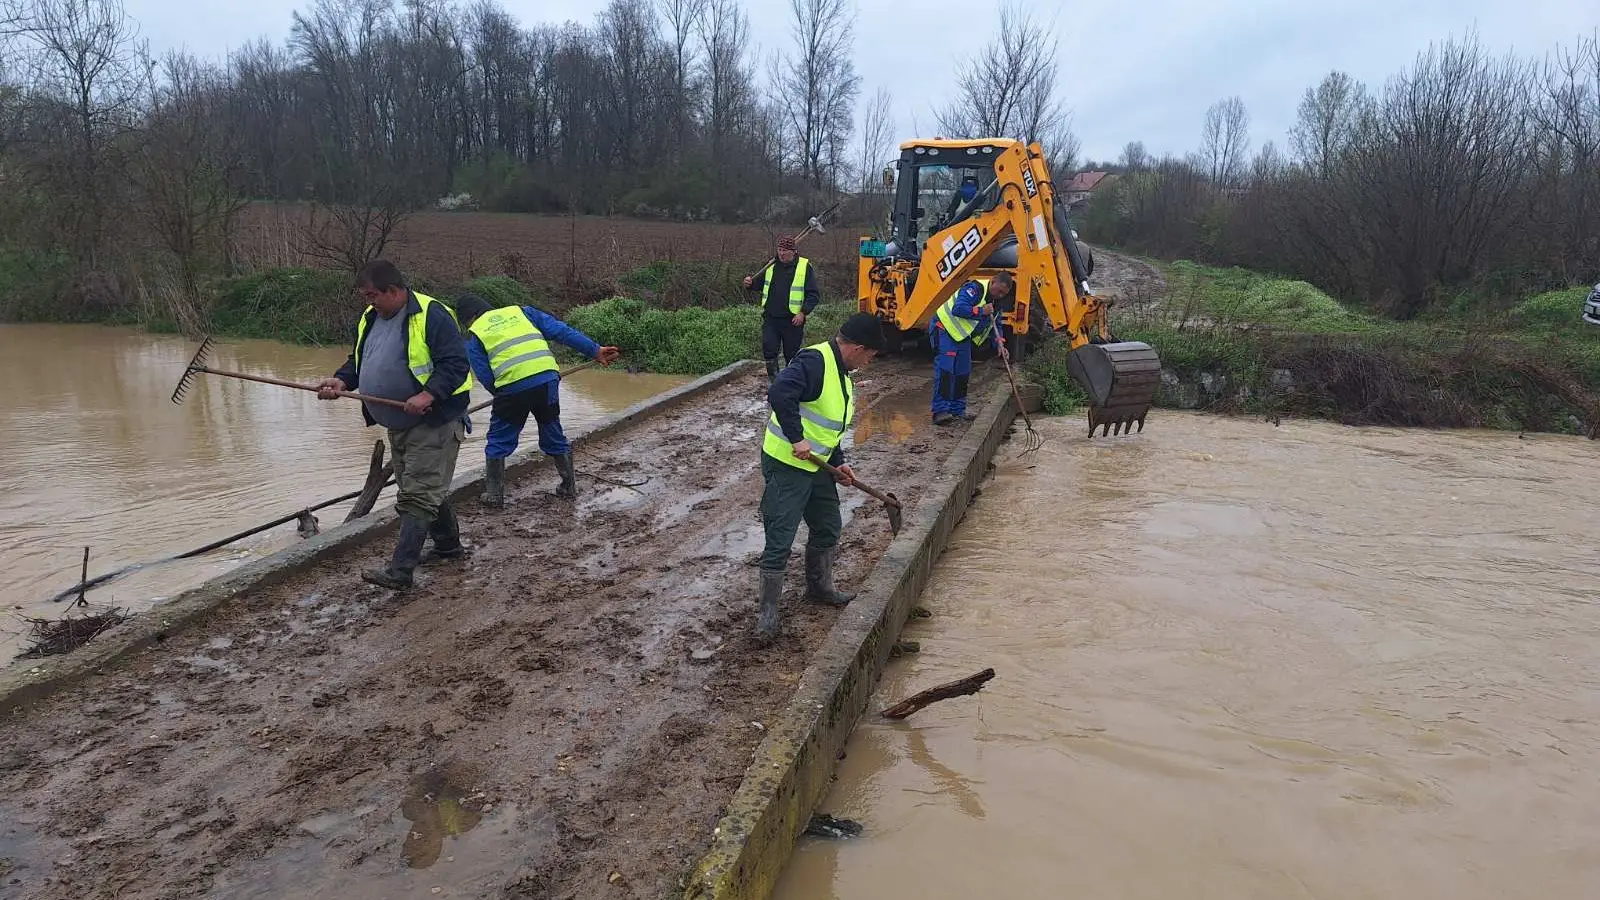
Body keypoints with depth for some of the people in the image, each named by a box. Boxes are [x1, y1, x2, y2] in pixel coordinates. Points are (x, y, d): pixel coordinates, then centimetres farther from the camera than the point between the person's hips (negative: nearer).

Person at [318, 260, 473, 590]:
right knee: (428, 489, 19)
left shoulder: (431, 315, -16)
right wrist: (342, 381, -2)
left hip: (434, 423, -9)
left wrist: (428, 395, -32)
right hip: (398, 425, 9)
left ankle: (399, 571, -12)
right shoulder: (370, 319, 11)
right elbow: (358, 362, 19)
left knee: (417, 496, -11)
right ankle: (448, 544, 35)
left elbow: (456, 364, -21)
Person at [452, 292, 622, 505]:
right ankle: (570, 486, 28)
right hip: (547, 380, 3)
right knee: (554, 437, 20)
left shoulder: (474, 336, 14)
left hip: (512, 388, -3)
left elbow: (485, 376, 5)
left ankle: (494, 495, 19)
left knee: (498, 442, 15)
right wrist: (594, 350, 11)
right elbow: (561, 330, 13)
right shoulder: (519, 311, 21)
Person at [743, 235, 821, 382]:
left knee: (791, 354, 6)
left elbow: (814, 294, -6)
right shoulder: (771, 266, 9)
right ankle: (773, 379, 13)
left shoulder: (805, 267, -5)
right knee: (769, 350, -4)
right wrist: (750, 284, -1)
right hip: (770, 318, 3)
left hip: (792, 320, -3)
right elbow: (759, 285, 21)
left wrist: (803, 312, -16)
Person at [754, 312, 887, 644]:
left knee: (828, 529, 21)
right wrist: (797, 439, -33)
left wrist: (837, 463, 10)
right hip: (785, 464, -10)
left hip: (816, 465, 10)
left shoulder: (842, 373, 12)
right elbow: (779, 394, -36)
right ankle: (768, 612, 6)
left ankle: (819, 586, 42)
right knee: (780, 541, -4)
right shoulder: (814, 361, -21)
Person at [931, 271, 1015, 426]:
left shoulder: (997, 302, 6)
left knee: (963, 373, 7)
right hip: (946, 329, -9)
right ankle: (940, 411, -21)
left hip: (963, 336, 9)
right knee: (945, 370, -17)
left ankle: (957, 410, 14)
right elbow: (958, 309, -32)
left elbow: (996, 324, 15)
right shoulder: (975, 288, -22)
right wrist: (981, 311, -30)